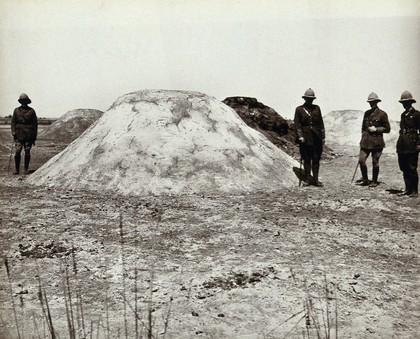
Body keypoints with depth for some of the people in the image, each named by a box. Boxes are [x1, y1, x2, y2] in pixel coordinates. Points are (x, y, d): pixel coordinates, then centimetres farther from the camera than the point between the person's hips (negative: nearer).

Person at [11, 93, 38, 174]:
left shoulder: (31, 111, 5)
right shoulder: (16, 110, 10)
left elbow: (35, 124, 6)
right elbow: (13, 122, 11)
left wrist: (34, 137, 3)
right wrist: (13, 132, -3)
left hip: (29, 135, -1)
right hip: (19, 135, 1)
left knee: (27, 153, 2)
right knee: (17, 152, -5)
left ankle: (26, 169, 10)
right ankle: (17, 169, 3)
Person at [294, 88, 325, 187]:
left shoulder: (317, 108, 11)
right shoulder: (299, 109, 2)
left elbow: (321, 123, 11)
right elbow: (297, 124, -1)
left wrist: (323, 136, 7)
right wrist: (300, 136, -11)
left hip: (316, 136, 2)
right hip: (305, 137, -2)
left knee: (316, 159, 2)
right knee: (306, 159, 2)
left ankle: (315, 179, 9)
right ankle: (307, 179, 11)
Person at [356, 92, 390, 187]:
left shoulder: (382, 114, -4)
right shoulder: (367, 113, 12)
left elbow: (387, 129, -2)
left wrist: (376, 129, -13)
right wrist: (363, 137, 13)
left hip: (376, 141, -5)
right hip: (366, 141, 5)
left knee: (375, 162, 2)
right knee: (361, 160, -2)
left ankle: (374, 181, 15)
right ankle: (365, 179, 14)